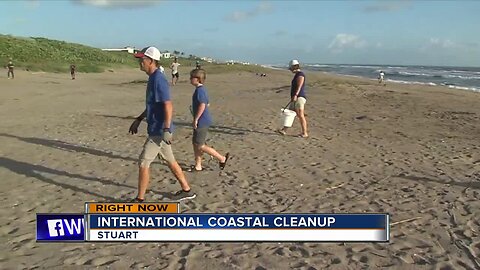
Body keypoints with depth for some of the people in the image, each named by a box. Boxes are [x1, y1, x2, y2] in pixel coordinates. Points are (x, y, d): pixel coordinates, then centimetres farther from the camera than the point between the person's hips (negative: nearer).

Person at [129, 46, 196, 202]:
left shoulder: (158, 80, -18)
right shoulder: (152, 78, 12)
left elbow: (168, 105, -24)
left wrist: (166, 129, -28)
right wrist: (138, 120, 23)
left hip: (159, 131, -10)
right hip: (156, 129, 10)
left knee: (143, 163, -2)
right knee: (170, 161, 17)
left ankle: (140, 199, 10)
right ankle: (186, 190, 28)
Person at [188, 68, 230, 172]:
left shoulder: (199, 90, -18)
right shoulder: (202, 89, 13)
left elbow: (202, 105, -27)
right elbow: (207, 104, 21)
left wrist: (195, 119, -22)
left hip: (201, 121, -10)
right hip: (203, 120, 10)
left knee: (200, 146, -4)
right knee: (195, 143, 15)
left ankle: (222, 158, 3)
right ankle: (198, 166, 22)